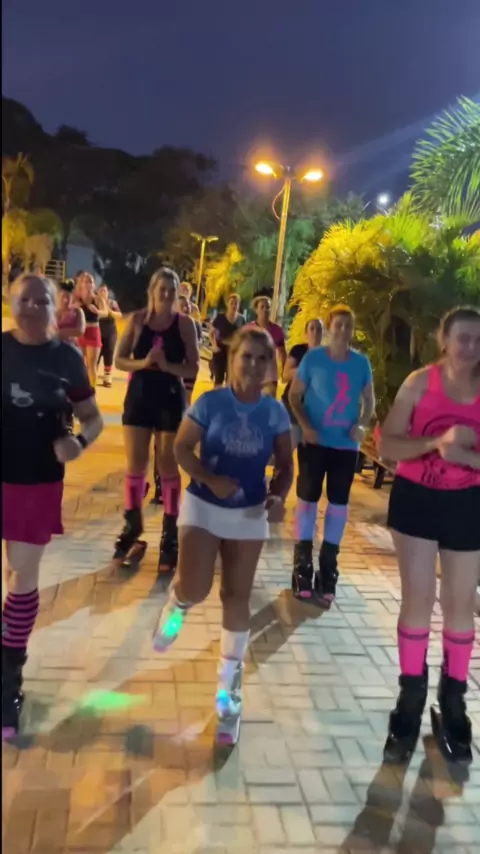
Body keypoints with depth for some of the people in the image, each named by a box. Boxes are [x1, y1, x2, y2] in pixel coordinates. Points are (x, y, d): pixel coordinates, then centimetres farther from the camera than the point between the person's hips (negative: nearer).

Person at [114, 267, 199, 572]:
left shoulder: (184, 323, -3)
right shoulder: (138, 319, 2)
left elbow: (193, 368, -5)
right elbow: (120, 360, 1)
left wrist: (167, 365, -22)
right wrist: (143, 362, -18)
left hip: (170, 397, -2)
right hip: (139, 394, 2)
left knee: (168, 465, 3)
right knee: (136, 463, 8)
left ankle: (170, 533, 12)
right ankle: (133, 523, 27)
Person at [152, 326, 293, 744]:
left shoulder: (275, 412, -4)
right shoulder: (210, 402, -11)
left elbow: (286, 463, 2)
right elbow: (182, 448, -7)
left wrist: (279, 497, -16)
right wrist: (210, 478, -23)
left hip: (250, 513, 2)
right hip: (204, 506, -2)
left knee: (237, 596, 8)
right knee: (195, 590, -12)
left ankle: (230, 686, 24)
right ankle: (176, 603, 29)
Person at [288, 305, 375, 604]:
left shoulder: (361, 363, -1)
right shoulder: (313, 358, -7)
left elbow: (369, 400, 9)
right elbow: (294, 395, -2)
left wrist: (363, 425, -9)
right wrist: (305, 426, -15)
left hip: (346, 444, 2)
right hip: (315, 441, -2)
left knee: (339, 501, 9)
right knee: (308, 497, 5)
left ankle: (328, 564, 23)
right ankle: (303, 562, 18)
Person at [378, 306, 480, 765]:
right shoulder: (420, 382, -7)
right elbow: (387, 443, -9)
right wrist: (435, 443, -24)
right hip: (416, 499, -1)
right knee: (417, 600, 5)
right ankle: (411, 701, 21)